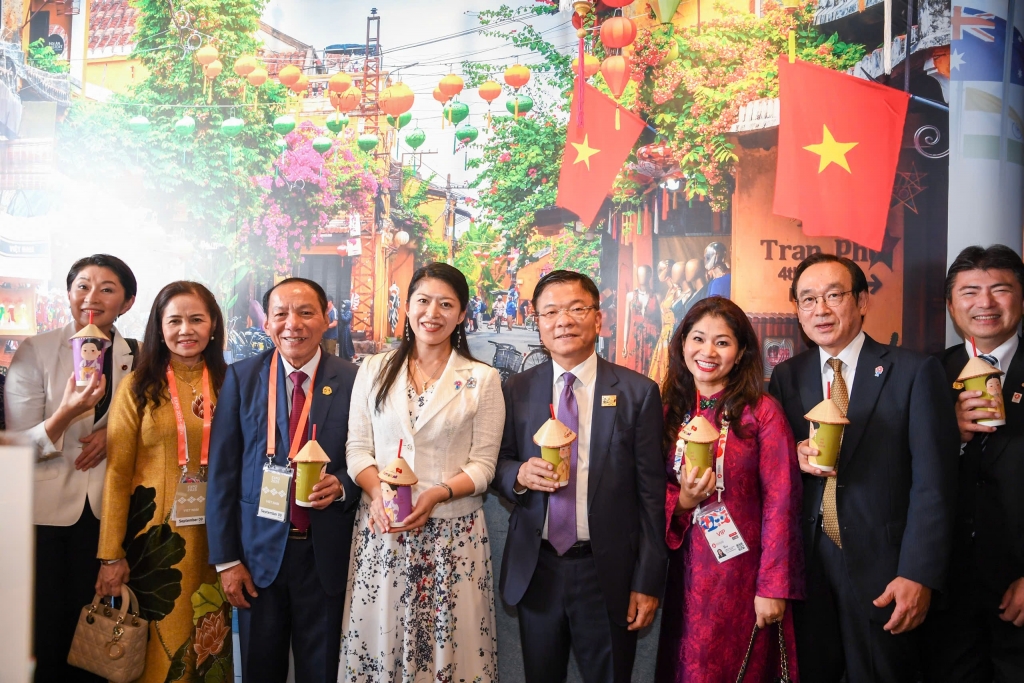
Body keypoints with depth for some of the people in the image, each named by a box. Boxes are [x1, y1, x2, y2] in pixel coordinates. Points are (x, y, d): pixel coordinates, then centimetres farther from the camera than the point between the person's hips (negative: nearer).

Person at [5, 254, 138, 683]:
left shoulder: (135, 359, 2)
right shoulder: (35, 351, -6)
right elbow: (17, 446, -9)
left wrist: (113, 436, -9)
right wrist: (65, 413, -27)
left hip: (105, 511, 3)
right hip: (45, 508, -2)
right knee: (43, 628, 6)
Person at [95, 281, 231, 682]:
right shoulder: (138, 387, -3)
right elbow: (118, 473, -4)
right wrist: (110, 555, -6)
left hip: (213, 534, 2)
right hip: (154, 531, -2)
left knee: (207, 641, 11)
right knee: (157, 640, 7)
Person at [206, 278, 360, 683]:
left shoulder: (353, 381, -4)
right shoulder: (241, 378, -2)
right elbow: (222, 473, -2)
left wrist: (341, 485, -18)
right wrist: (225, 559, -4)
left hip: (327, 554, -1)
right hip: (259, 549, 1)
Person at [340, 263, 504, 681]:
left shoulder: (483, 379, 0)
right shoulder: (374, 371, 6)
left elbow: (482, 465, -1)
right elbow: (357, 448, 5)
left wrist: (437, 495, -18)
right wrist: (377, 494, -14)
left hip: (453, 532, -1)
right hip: (380, 528, 2)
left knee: (449, 644, 2)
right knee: (378, 639, 7)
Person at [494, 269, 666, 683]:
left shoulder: (638, 392, -4)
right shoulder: (516, 390, 3)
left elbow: (651, 492, -4)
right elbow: (498, 466, 10)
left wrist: (648, 582, -6)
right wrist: (519, 475, -14)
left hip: (608, 572, -2)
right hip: (535, 569, 2)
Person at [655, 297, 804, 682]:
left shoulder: (762, 412, -10)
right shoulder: (668, 412, 3)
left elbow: (780, 503, -11)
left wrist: (774, 587, -13)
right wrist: (681, 502, -14)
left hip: (742, 573, -3)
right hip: (685, 574, 4)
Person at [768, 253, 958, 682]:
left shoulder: (915, 372, -6)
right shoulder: (785, 376, 6)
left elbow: (933, 483, -9)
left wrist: (919, 575, -15)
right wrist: (795, 456, -12)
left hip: (881, 566, -3)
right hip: (805, 563, 3)